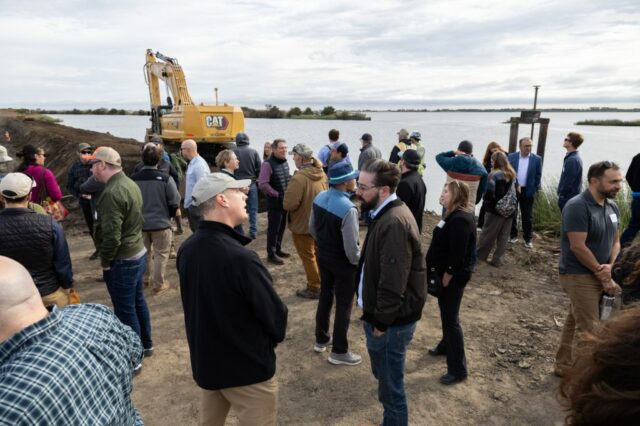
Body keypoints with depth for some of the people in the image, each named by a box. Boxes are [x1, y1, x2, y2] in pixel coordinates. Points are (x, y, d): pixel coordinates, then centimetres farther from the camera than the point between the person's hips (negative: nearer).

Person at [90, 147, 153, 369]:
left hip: (122, 261, -9)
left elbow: (111, 235, -27)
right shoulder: (130, 184, 6)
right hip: (138, 253, 9)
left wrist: (105, 261, -11)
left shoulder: (112, 192, -24)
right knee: (138, 302, 22)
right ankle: (145, 344, 37)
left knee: (125, 311, 4)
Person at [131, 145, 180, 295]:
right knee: (161, 254, 10)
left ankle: (144, 279, 38)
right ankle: (158, 284, 16)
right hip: (160, 223, -4)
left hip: (140, 223, 4)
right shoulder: (165, 178, -17)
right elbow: (174, 203, -12)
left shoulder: (133, 178, -8)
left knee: (144, 252, 22)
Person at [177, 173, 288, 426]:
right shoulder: (240, 257, -30)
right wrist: (275, 337, 0)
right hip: (248, 367, -7)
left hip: (204, 360, 7)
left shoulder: (186, 250, -5)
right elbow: (274, 314, -21)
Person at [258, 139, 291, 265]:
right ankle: (271, 254, 12)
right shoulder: (268, 164, -17)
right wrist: (277, 195, -19)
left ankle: (278, 249, 32)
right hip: (274, 203, -7)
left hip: (285, 201, 8)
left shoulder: (285, 162, 8)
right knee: (273, 229, 1)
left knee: (282, 227, 17)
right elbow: (262, 184, -23)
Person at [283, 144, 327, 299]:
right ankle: (322, 283, 35)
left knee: (308, 257, 8)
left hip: (302, 224, -7)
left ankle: (314, 288, 18)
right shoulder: (322, 174, -2)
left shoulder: (299, 178, -27)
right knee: (317, 254, 22)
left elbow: (288, 205, -28)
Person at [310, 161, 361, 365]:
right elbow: (351, 247, -26)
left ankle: (321, 339, 40)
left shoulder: (319, 198, -5)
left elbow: (312, 227, 8)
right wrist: (358, 263, -7)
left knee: (325, 296, 22)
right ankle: (339, 351, 22)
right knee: (344, 305, 8)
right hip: (343, 263, -7)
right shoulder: (348, 208, -30)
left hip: (323, 257, 8)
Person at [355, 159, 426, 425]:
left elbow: (393, 282, -27)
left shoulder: (394, 223, -27)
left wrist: (381, 323, -17)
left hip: (391, 321, -10)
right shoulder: (387, 214, 7)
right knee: (385, 377, 25)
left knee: (390, 386, 7)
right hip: (384, 316, 10)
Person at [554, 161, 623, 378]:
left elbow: (615, 241, 12)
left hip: (598, 275, 8)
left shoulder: (612, 207, 6)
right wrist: (604, 277, -15)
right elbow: (578, 247, -22)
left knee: (575, 322, 18)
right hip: (579, 276, -8)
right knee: (588, 329, -4)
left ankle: (563, 366, 31)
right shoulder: (578, 206, -20)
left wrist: (609, 266, -8)